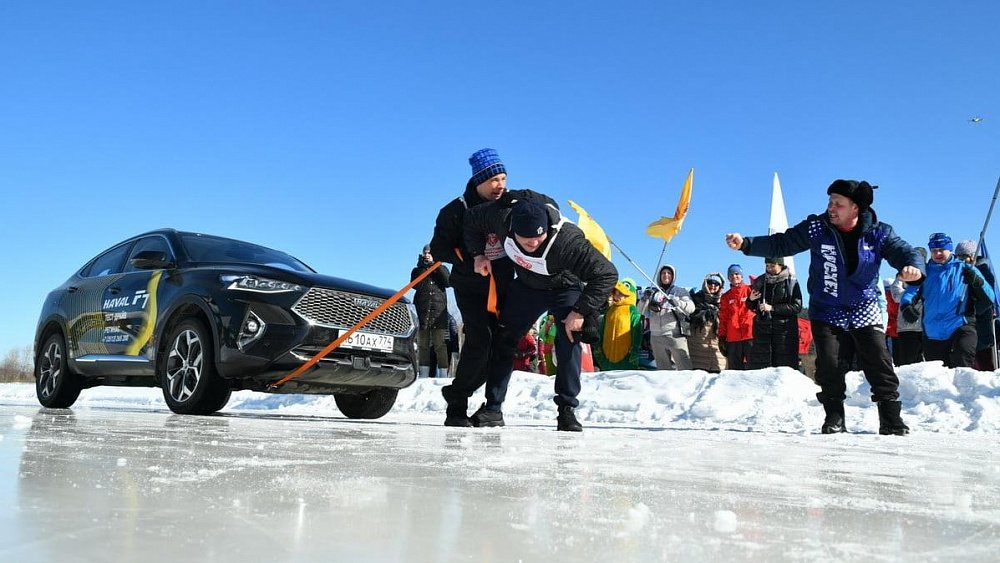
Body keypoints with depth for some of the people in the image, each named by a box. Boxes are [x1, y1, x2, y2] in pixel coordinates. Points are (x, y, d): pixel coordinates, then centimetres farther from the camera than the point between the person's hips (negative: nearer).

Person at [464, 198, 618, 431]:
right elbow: (472, 220, -7)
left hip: (565, 288, -4)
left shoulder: (567, 240, -43)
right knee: (503, 339, 1)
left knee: (568, 340, -22)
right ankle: (492, 408, 11)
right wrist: (478, 254, -15)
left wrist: (581, 311, -36)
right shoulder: (502, 217, -31)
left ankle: (567, 410, -12)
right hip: (527, 286, 4)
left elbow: (607, 274, -36)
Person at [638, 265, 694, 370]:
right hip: (656, 336, 4)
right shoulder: (653, 292, 15)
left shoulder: (680, 291, 7)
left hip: (675, 335, -4)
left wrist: (676, 302, -25)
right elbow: (641, 311, 11)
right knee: (662, 368, 10)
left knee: (684, 368, -12)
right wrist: (645, 299, -9)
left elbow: (691, 308, -7)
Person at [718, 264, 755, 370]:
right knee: (734, 368, 2)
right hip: (733, 338, 4)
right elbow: (723, 319, 17)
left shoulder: (750, 290, 7)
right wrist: (722, 337, 11)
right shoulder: (725, 297, 18)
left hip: (750, 335, -3)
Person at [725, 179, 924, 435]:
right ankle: (834, 417, 9)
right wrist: (746, 244, -23)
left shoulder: (878, 233, -10)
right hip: (826, 311, 0)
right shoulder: (816, 228, -12)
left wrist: (914, 267, -41)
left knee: (880, 364, -1)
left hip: (864, 310, 0)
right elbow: (781, 244, -10)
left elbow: (903, 251, -16)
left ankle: (891, 419, 13)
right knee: (828, 365, -8)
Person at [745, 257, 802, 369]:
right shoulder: (760, 281, 10)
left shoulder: (791, 282, 0)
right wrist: (750, 300, -3)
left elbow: (797, 307, -8)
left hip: (784, 329, -3)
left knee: (785, 367, -5)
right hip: (762, 328, 3)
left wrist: (773, 308, -14)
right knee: (758, 366, -2)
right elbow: (752, 307, 19)